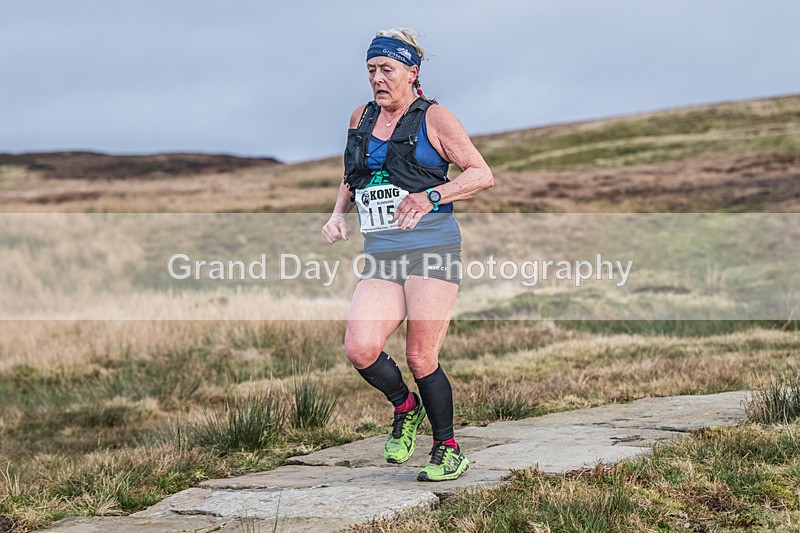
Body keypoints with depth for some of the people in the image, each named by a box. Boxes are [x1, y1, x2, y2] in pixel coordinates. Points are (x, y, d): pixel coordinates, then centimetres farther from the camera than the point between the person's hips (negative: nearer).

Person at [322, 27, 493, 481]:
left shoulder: (434, 117, 1)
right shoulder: (362, 119, 16)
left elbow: (482, 175, -3)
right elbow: (352, 179, 30)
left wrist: (430, 196, -16)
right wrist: (339, 214, 11)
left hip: (432, 245, -4)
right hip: (381, 256, 4)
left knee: (421, 358, -7)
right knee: (360, 348, -16)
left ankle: (449, 452, 12)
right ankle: (405, 408, 14)